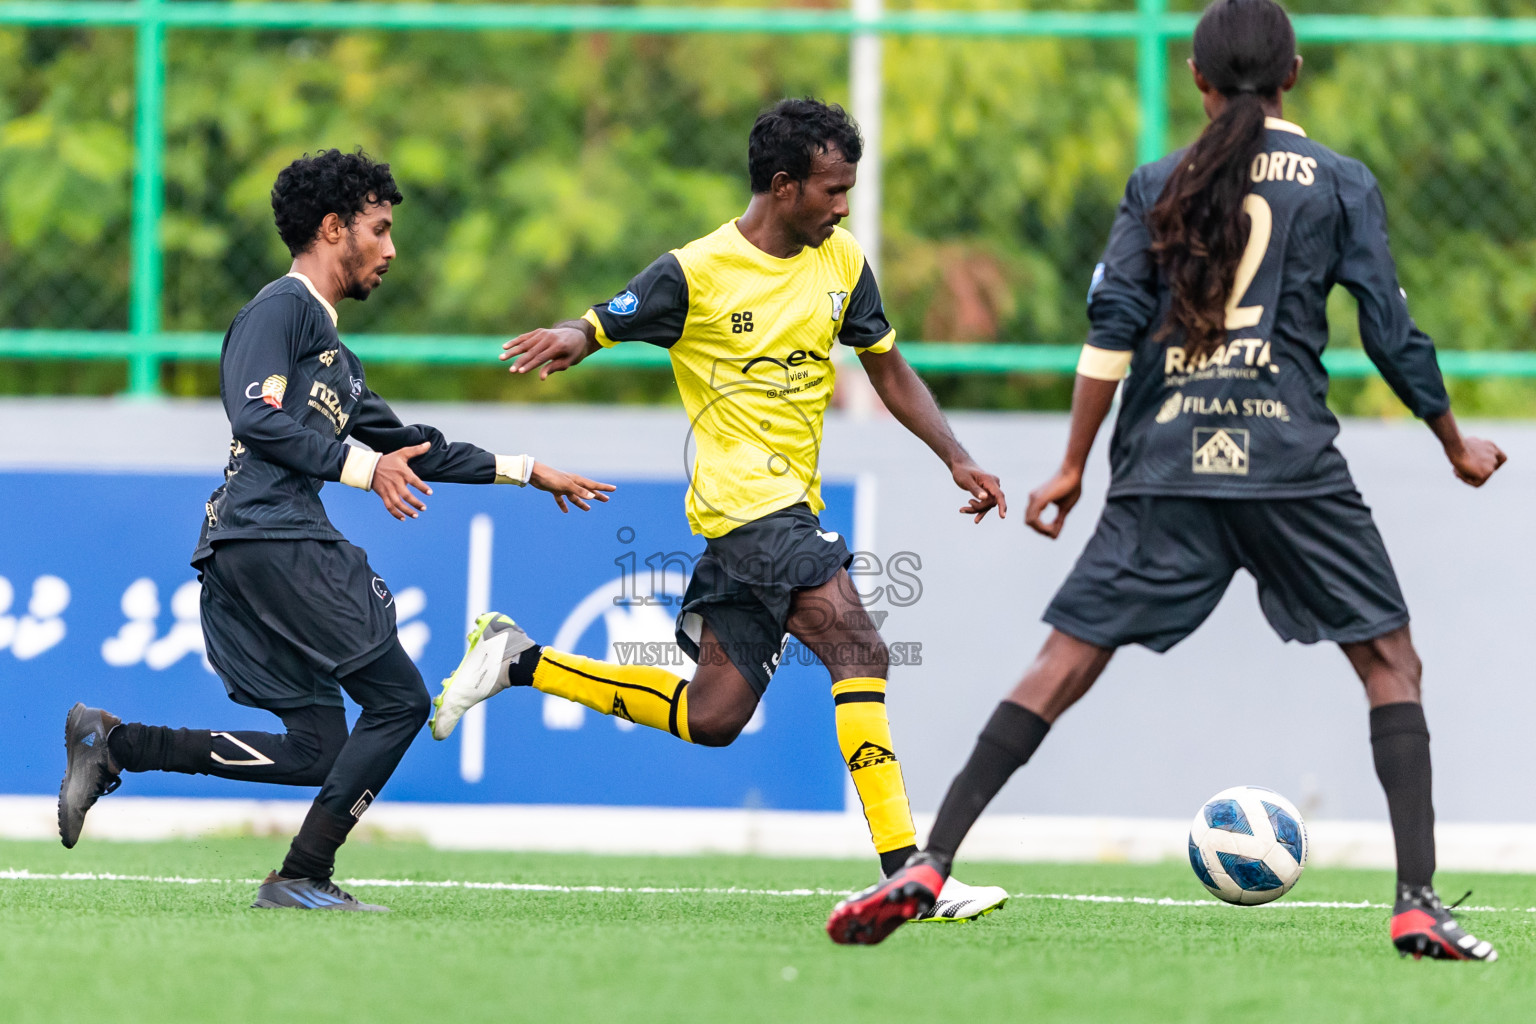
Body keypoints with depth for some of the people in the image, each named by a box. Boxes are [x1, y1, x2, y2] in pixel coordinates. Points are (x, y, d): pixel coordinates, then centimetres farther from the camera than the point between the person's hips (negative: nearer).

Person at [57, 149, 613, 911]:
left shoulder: (333, 353, 27)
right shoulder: (282, 307, -2)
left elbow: (413, 448, 34)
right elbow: (256, 418, -16)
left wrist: (525, 471, 33)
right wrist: (362, 467, -18)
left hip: (282, 547, 10)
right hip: (269, 540, -10)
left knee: (316, 750, 5)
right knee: (398, 700, -8)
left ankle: (110, 744, 6)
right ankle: (303, 877, -8)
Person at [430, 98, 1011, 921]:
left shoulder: (842, 261, 9)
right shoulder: (695, 273, -9)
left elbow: (889, 372, 18)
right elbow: (596, 328, -2)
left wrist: (956, 460, 6)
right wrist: (563, 342, -28)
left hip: (790, 506, 8)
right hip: (746, 502, -8)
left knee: (710, 718, 9)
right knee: (859, 654, -21)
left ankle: (517, 662, 22)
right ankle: (905, 872, -23)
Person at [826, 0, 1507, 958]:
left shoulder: (1159, 184, 11)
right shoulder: (1340, 183, 6)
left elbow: (1112, 327, 3)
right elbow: (1394, 335, 4)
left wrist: (1072, 468, 5)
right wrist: (1458, 447, 18)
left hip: (1166, 465, 2)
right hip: (1291, 463, -2)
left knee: (1064, 664, 3)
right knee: (1391, 661, 8)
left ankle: (927, 867, -6)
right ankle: (1419, 903, -5)